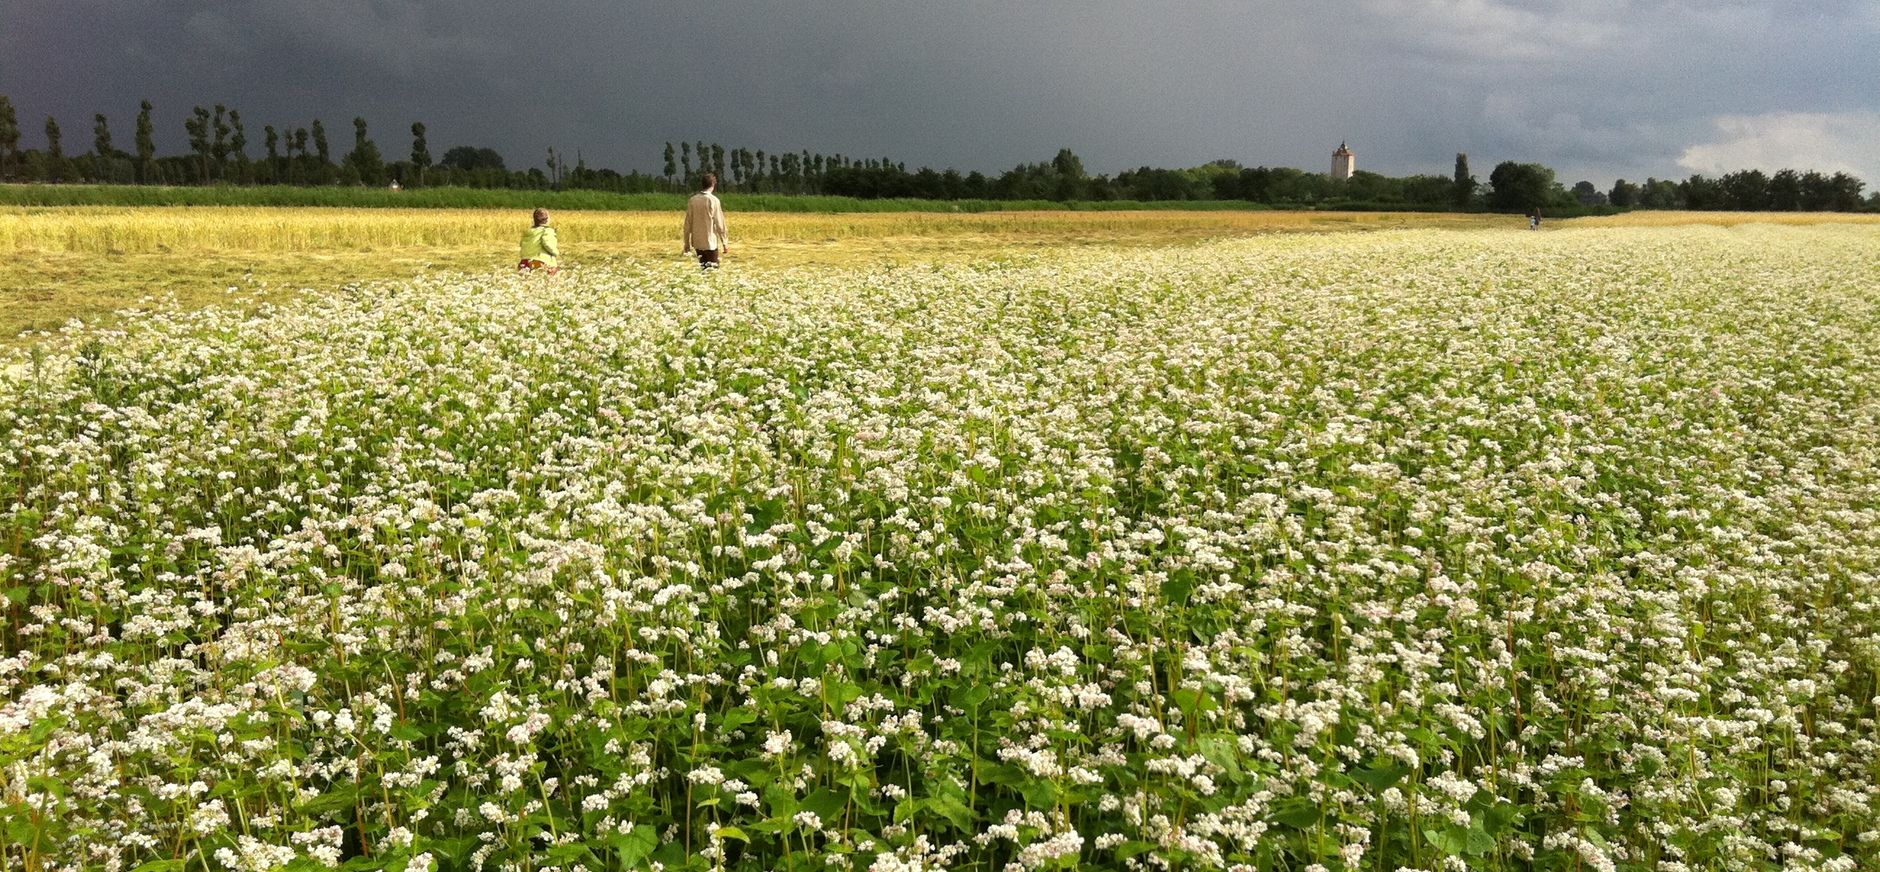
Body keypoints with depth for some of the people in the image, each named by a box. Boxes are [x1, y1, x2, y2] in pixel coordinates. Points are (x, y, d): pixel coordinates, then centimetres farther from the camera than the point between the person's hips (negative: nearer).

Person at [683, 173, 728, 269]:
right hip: (710, 241, -5)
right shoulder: (713, 200, -10)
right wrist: (724, 242, -3)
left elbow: (688, 223, 7)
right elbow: (719, 223, -10)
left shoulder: (692, 200, 4)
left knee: (703, 267, 14)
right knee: (712, 268, -1)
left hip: (697, 242, 5)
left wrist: (687, 243, 14)